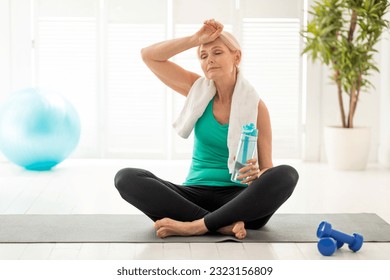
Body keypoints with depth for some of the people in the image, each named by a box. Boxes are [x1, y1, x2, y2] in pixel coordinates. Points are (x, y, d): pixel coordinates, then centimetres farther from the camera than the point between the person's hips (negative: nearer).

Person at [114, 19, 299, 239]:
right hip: (196, 194, 2)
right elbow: (149, 55, 3)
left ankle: (196, 226, -33)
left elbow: (268, 169, 0)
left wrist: (256, 175, -23)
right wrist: (196, 39, -5)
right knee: (126, 178, -24)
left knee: (287, 174, -33)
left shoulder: (255, 106, -2)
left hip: (238, 198, -2)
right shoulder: (199, 90, 6)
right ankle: (224, 224, -30)